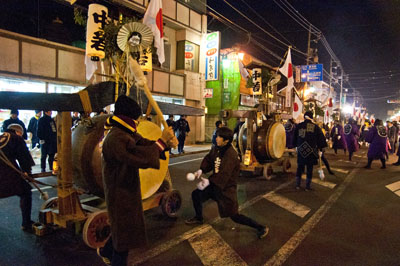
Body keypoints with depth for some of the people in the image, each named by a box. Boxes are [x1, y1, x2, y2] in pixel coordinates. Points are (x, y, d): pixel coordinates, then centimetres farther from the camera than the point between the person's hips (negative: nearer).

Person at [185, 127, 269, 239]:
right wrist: (201, 170, -14)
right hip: (215, 183, 8)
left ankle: (261, 227, 12)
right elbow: (208, 160, 4)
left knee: (234, 216, -3)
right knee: (196, 194, 13)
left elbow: (223, 174, -32)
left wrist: (209, 181, -34)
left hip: (226, 188, -8)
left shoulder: (230, 155, -26)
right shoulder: (216, 149, -2)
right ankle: (198, 218, 36)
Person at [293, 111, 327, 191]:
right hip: (311, 151, -2)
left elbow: (294, 138, 11)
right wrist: (321, 147, 12)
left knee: (300, 168, 13)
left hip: (301, 151, 2)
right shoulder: (315, 127, -5)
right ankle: (308, 186, 13)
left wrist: (297, 146, 24)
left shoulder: (298, 126, 1)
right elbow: (321, 139, 0)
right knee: (309, 169, 7)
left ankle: (298, 185, 17)